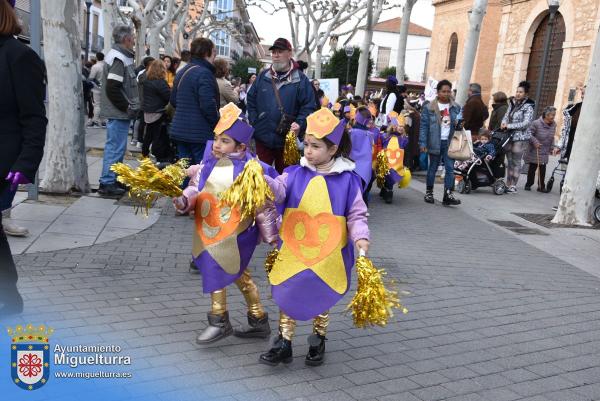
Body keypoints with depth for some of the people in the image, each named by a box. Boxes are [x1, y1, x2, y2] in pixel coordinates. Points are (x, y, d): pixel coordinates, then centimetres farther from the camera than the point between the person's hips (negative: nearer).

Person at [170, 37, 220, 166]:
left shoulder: (182, 72, 15)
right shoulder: (204, 73, -16)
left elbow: (173, 100, 22)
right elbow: (208, 105, -24)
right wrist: (217, 124, -10)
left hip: (180, 130, 9)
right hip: (200, 134, -9)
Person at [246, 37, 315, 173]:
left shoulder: (300, 79, -4)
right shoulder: (263, 76, 7)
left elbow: (308, 106, -7)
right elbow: (251, 100, 12)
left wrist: (300, 124, -20)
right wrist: (254, 121, 2)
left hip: (287, 139, -2)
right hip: (263, 137, 3)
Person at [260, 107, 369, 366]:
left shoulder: (348, 179, -7)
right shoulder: (295, 173, -2)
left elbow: (356, 214, -4)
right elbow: (278, 190, -19)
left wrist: (360, 237, -20)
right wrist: (262, 180, -39)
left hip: (328, 256, -1)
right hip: (293, 251, 2)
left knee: (322, 298, 15)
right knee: (287, 296, 9)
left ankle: (318, 342, 37)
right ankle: (284, 344, 24)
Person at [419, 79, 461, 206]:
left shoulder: (456, 107, 9)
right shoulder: (429, 107, -1)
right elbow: (424, 126, -3)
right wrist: (423, 143, -10)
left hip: (450, 142, 2)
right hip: (435, 142, -2)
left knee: (450, 168, -7)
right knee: (432, 168, 9)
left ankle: (448, 195, -8)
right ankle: (429, 192, 22)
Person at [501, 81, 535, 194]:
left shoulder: (528, 106, -9)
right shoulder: (512, 103, 10)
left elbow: (525, 123, -16)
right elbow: (506, 115, 15)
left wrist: (509, 126, -18)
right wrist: (504, 122, -7)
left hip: (520, 137, -6)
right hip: (509, 136, 6)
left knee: (516, 162, -3)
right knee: (509, 161, 10)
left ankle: (513, 186, 3)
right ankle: (508, 184, 16)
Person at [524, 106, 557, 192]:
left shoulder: (553, 124, 2)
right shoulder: (536, 123, -17)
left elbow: (552, 137, 13)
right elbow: (529, 133, -15)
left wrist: (552, 147, 9)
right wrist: (534, 141, -25)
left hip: (545, 152, 4)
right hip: (534, 150, -4)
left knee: (542, 169, 0)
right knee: (532, 168, 6)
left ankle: (541, 186, 9)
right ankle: (528, 184, 19)